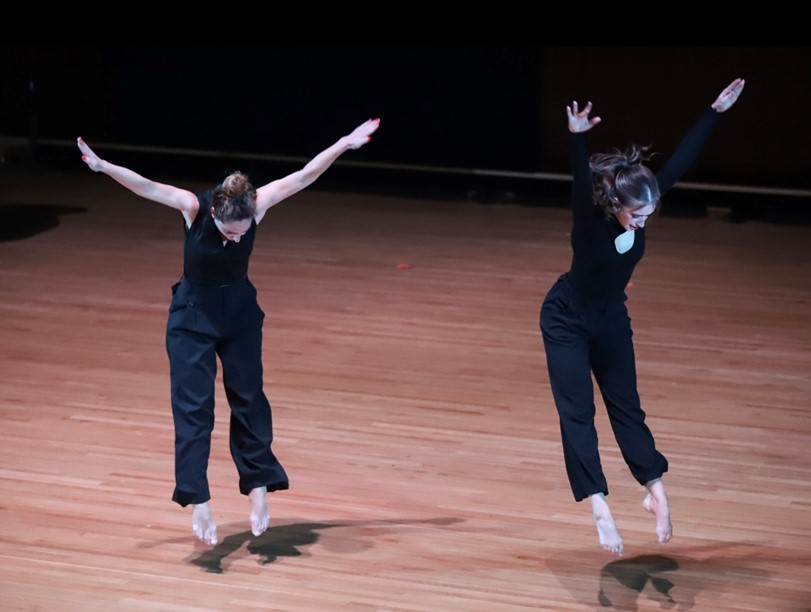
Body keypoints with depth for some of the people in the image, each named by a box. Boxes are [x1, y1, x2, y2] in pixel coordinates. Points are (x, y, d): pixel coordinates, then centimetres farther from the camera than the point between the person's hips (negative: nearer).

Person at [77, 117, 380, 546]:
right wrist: (102, 166, -50)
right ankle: (199, 503, -8)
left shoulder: (257, 205, -20)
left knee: (248, 399, 9)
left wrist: (346, 143, -13)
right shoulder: (194, 207, -26)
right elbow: (147, 188, -37)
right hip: (193, 313, -2)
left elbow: (304, 176, -14)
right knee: (193, 406, -6)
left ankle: (258, 489, 18)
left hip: (240, 309, 3)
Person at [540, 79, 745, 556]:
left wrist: (716, 111, -10)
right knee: (578, 414, -7)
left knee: (626, 406, 10)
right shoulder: (591, 219, -32)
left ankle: (656, 491, 13)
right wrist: (578, 138, -72)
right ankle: (601, 510, -12)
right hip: (568, 321, -5)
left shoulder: (641, 206, -18)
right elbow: (583, 184, -53)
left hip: (611, 319, 5)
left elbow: (682, 160, -12)